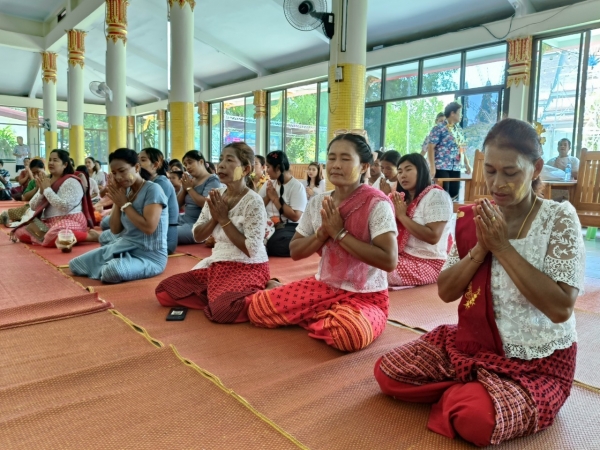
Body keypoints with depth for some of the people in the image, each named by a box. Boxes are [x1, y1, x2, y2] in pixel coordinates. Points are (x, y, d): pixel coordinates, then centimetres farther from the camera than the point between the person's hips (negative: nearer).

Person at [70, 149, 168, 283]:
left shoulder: (152, 189, -15)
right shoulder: (126, 191, 8)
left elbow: (149, 228, -26)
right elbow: (115, 230, 8)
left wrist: (124, 203, -15)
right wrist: (117, 203, -5)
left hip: (149, 255, -8)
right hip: (123, 248, 8)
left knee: (112, 272, -35)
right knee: (75, 264, 6)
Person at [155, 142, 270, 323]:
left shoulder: (253, 202, -16)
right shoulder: (216, 196, 4)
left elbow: (251, 250, -21)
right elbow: (198, 236, 9)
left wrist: (224, 219, -17)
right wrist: (214, 218, -11)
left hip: (248, 268, -7)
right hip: (219, 264, 7)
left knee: (222, 309, -32)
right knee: (164, 290, 2)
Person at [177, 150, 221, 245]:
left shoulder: (212, 180, -8)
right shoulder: (190, 179, 13)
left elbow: (206, 203, -21)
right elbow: (178, 203, 15)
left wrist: (189, 188, -11)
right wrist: (184, 188, -3)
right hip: (185, 220, 8)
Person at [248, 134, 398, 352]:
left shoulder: (376, 203, -17)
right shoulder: (317, 202, 0)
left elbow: (389, 260, -26)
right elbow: (295, 252, 5)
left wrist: (339, 233, -23)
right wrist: (322, 233, -15)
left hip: (366, 296, -4)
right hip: (323, 286, 4)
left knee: (349, 332, -36)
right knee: (258, 307, -7)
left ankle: (309, 318, -2)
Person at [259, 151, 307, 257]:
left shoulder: (297, 186, -7)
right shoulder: (269, 183, 14)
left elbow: (295, 216, -17)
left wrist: (275, 198, -12)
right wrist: (268, 197, -6)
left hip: (288, 228, -4)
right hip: (268, 226, 5)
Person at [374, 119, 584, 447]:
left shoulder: (559, 218, -14)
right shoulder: (472, 218, -2)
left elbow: (562, 308, -23)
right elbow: (445, 292, -2)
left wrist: (502, 248, -23)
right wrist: (480, 249, -17)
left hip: (537, 362, -4)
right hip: (472, 344, 5)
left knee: (478, 419, -31)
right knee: (387, 372, -3)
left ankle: (459, 394, 1)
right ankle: (470, 391, 7)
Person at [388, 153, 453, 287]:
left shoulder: (436, 195, -11)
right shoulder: (404, 198, 12)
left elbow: (433, 237, -22)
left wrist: (402, 216, -15)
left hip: (428, 264, -7)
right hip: (404, 257, 7)